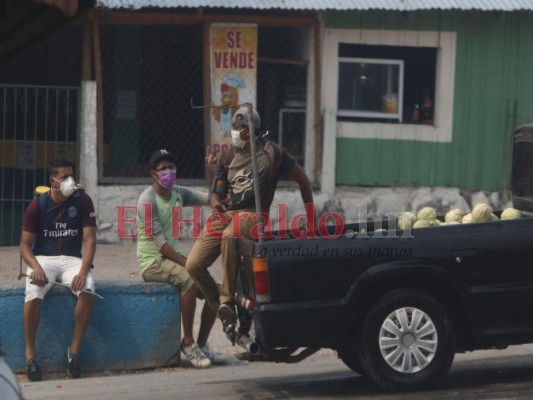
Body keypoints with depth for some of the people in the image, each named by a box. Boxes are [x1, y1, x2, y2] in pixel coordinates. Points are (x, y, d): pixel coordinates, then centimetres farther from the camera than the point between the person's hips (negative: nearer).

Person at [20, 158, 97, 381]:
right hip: (42, 259, -1)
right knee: (33, 294, -33)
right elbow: (25, 245, -1)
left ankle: (74, 351, -16)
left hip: (71, 259, 1)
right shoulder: (37, 205, -4)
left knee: (87, 289, -32)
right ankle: (30, 355, -17)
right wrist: (35, 267, -22)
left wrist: (83, 271, -21)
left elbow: (90, 240, -5)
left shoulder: (82, 201, -2)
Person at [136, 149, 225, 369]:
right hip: (152, 261, -8)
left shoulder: (179, 193, 8)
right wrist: (187, 264, -25)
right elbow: (159, 242, -20)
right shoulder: (148, 200, -14)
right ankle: (188, 342, -23)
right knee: (190, 279, -33)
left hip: (173, 256, 8)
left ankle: (202, 344, 4)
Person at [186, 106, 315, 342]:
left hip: (252, 215, -5)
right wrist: (215, 202, -12)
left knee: (230, 236, -42)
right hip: (225, 214, 5)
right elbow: (217, 192, 13)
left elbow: (301, 179, 11)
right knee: (193, 265, -11)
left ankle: (227, 300, -32)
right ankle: (224, 312, 8)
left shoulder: (272, 153, 2)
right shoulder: (228, 156, 14)